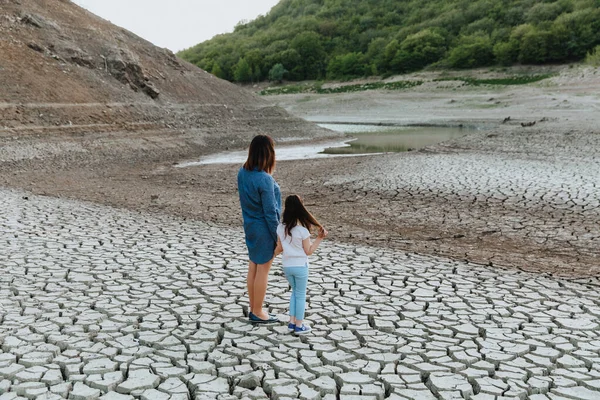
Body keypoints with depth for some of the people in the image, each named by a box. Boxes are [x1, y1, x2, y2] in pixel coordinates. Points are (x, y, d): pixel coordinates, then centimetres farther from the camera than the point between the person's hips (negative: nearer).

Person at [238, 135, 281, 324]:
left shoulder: (242, 172, -3)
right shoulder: (265, 180, -25)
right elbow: (270, 212, -20)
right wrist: (278, 236, -10)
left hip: (250, 226, 8)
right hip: (264, 228, -7)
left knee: (253, 267, 17)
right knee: (263, 270, 6)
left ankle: (253, 309, 29)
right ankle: (257, 313, 19)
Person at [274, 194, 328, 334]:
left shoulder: (280, 227, -5)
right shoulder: (303, 230, -19)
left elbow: (280, 247, 6)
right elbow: (308, 251, -10)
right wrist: (319, 238, -6)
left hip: (286, 266, 5)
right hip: (300, 266, -5)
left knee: (295, 291, 22)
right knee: (301, 295, 9)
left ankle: (292, 322, 21)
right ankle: (299, 325, 15)